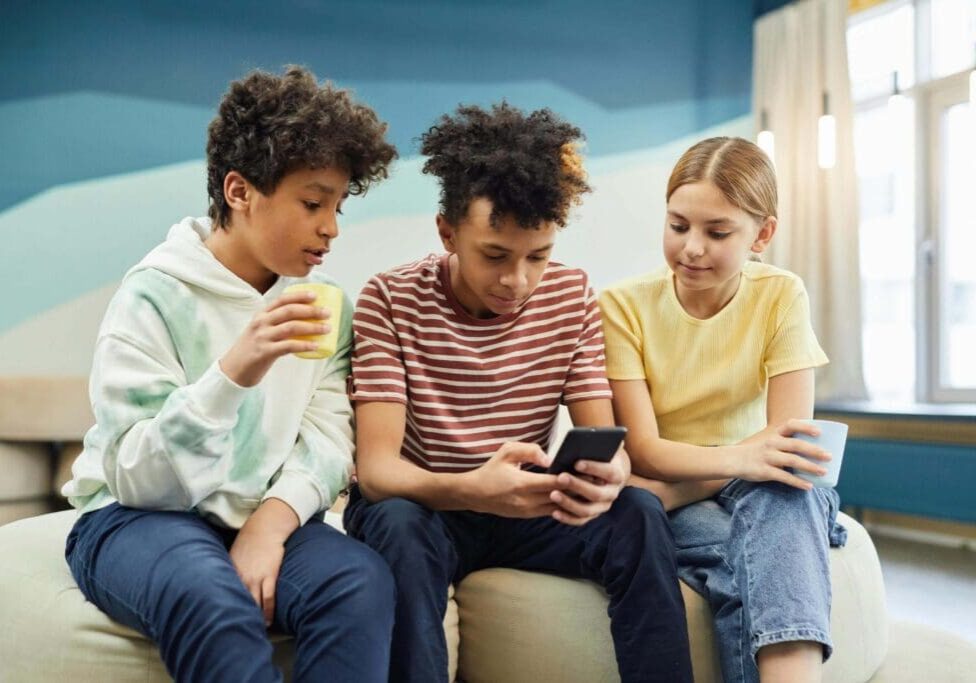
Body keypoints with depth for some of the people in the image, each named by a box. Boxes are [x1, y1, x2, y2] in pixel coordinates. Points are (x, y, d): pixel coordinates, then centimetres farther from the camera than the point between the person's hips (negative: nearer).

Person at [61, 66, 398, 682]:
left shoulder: (323, 305, 5)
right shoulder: (154, 298, -10)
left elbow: (328, 439, -4)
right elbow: (137, 479, -18)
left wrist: (272, 519, -24)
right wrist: (233, 372, -33)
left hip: (267, 519, 4)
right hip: (137, 519, -3)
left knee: (362, 580, -27)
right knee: (207, 592, -37)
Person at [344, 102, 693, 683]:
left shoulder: (572, 295, -4)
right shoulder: (391, 301, -16)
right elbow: (376, 469, -23)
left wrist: (608, 475, -33)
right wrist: (472, 490, -44)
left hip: (525, 508, 3)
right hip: (422, 506, -3)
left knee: (640, 515, -23)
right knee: (398, 524, -36)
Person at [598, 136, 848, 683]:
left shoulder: (782, 297, -6)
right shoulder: (623, 306, -9)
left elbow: (789, 440, -13)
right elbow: (642, 449, -16)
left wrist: (668, 492, -25)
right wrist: (739, 457, -37)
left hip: (756, 496, 2)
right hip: (663, 505, -2)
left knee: (785, 491, -35)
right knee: (765, 556, -34)